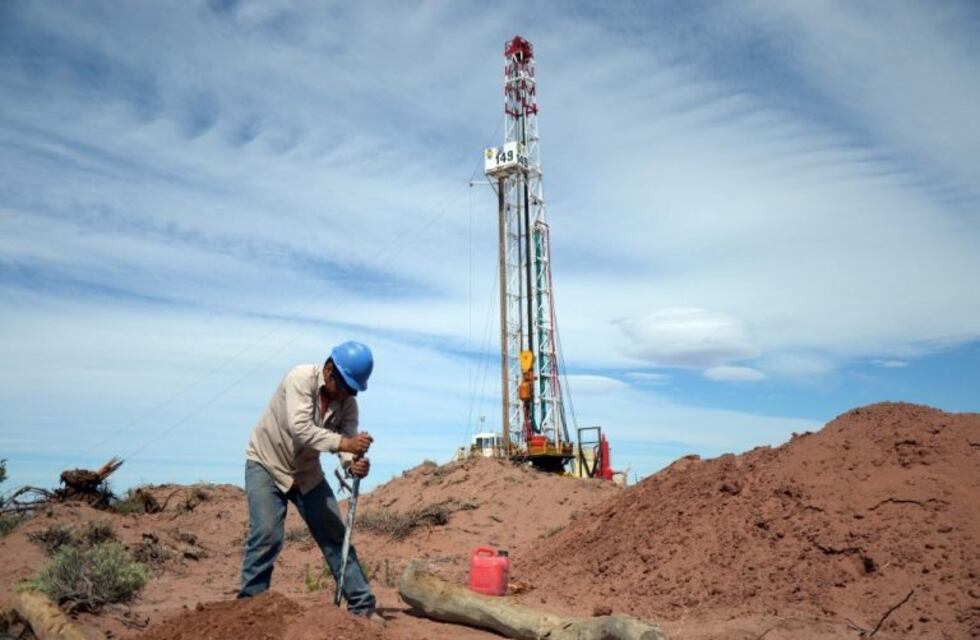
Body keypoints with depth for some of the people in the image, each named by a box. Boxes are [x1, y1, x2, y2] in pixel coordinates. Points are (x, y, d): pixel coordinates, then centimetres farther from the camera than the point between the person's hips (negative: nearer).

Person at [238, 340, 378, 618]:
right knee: (267, 536, -17)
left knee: (335, 536, 2)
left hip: (307, 471, 5)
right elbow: (300, 428, -37)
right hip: (266, 464, -4)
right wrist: (342, 443, -48)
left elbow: (348, 440, -19)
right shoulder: (300, 378, -26)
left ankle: (362, 605, 9)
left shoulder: (348, 402, -10)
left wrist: (354, 464, -41)